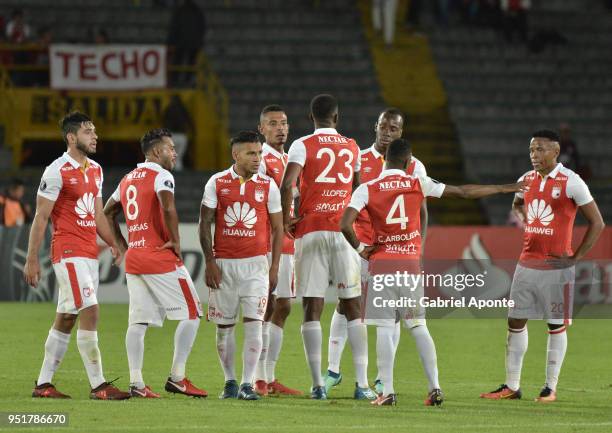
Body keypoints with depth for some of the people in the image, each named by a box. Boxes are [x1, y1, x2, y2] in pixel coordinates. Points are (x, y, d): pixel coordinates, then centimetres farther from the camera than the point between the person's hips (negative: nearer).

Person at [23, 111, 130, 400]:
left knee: (66, 318, 11)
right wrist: (32, 259, -13)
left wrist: (113, 244, 11)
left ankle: (43, 384, 17)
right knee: (90, 311, -14)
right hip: (68, 251, -9)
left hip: (89, 252, 9)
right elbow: (40, 218, -11)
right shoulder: (57, 171, -11)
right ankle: (98, 385, -11)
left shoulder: (95, 170, 14)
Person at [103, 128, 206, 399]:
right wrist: (176, 241, -13)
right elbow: (168, 208, -26)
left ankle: (136, 383, 0)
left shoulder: (128, 179, 17)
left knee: (138, 322, 6)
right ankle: (177, 378, -4)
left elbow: (108, 213, 25)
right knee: (191, 314, 1)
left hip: (133, 258, 8)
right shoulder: (161, 176, -8)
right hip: (160, 259, -8)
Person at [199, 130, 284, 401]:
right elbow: (205, 224, 4)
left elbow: (277, 229, 7)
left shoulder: (268, 186, 3)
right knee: (224, 325, 5)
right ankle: (229, 382, 17)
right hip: (223, 264, 1)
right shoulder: (217, 183, 2)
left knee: (253, 324, -9)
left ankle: (247, 384, -7)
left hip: (256, 264, -1)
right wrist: (210, 262, -4)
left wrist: (274, 267, 0)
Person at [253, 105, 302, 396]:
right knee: (265, 306, -9)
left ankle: (270, 378, 13)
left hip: (286, 243, 8)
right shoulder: (260, 159, -8)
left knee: (282, 308, 8)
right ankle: (258, 379, -8)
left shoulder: (288, 160, 18)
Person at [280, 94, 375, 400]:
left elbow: (287, 184, -15)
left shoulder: (303, 145, -2)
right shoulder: (352, 147, 11)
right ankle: (362, 384, 0)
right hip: (345, 231, 2)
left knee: (312, 309, 1)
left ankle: (318, 384, -4)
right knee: (353, 308, 6)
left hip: (311, 230, -2)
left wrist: (286, 219, -3)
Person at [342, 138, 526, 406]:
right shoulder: (418, 184, 2)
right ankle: (434, 387, 2)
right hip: (411, 264, 2)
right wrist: (503, 189, 19)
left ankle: (387, 391, -5)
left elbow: (345, 224, -14)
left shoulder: (367, 190, -2)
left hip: (381, 264, -2)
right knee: (418, 326, 8)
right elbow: (463, 192, 9)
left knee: (384, 328, 0)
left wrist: (360, 249, 4)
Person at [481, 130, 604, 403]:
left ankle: (551, 388, 9)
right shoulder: (526, 180, 8)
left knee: (556, 326, 2)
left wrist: (575, 258, -9)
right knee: (515, 322, 5)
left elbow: (597, 223, -6)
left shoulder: (571, 182, -10)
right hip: (527, 264, 6)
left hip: (556, 267, -6)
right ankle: (512, 386, 11)